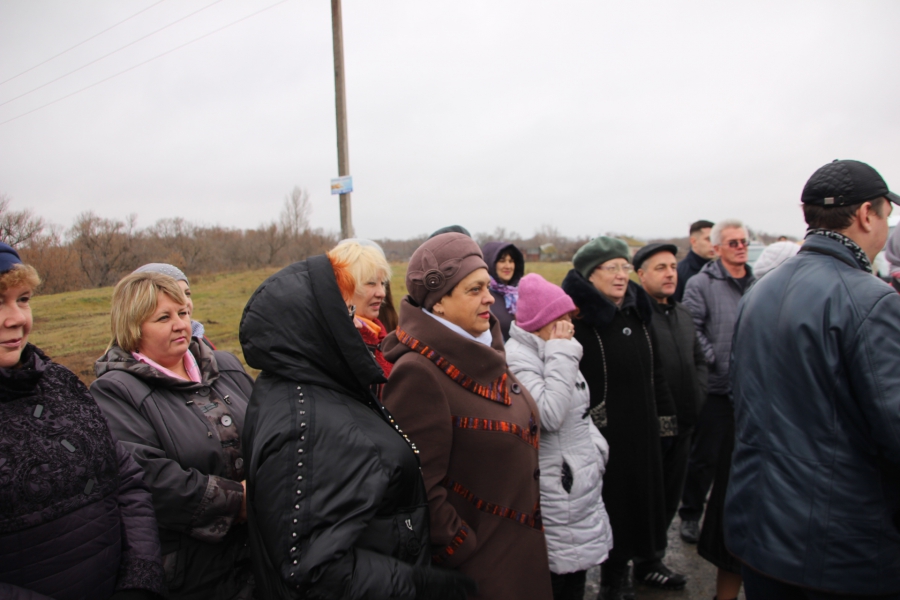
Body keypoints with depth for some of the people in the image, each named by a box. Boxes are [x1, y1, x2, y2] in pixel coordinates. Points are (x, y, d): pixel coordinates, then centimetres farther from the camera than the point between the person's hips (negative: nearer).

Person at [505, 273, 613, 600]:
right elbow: (549, 414, -30)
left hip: (581, 481, 9)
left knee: (578, 567, 18)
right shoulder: (517, 358, -19)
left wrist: (595, 447, 13)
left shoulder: (553, 353, 11)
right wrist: (561, 355, -24)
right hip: (556, 490, -9)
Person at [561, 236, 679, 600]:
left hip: (641, 432, 7)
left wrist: (665, 419, 16)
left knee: (635, 499, 16)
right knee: (607, 504, 5)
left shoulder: (637, 313, 9)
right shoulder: (578, 317, -14)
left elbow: (654, 374, 16)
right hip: (599, 433, -7)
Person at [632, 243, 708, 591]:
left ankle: (652, 558, 35)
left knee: (671, 496, 18)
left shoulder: (682, 314, 13)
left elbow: (699, 360, 24)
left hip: (682, 423, 8)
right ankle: (646, 563, 24)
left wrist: (696, 397, 11)